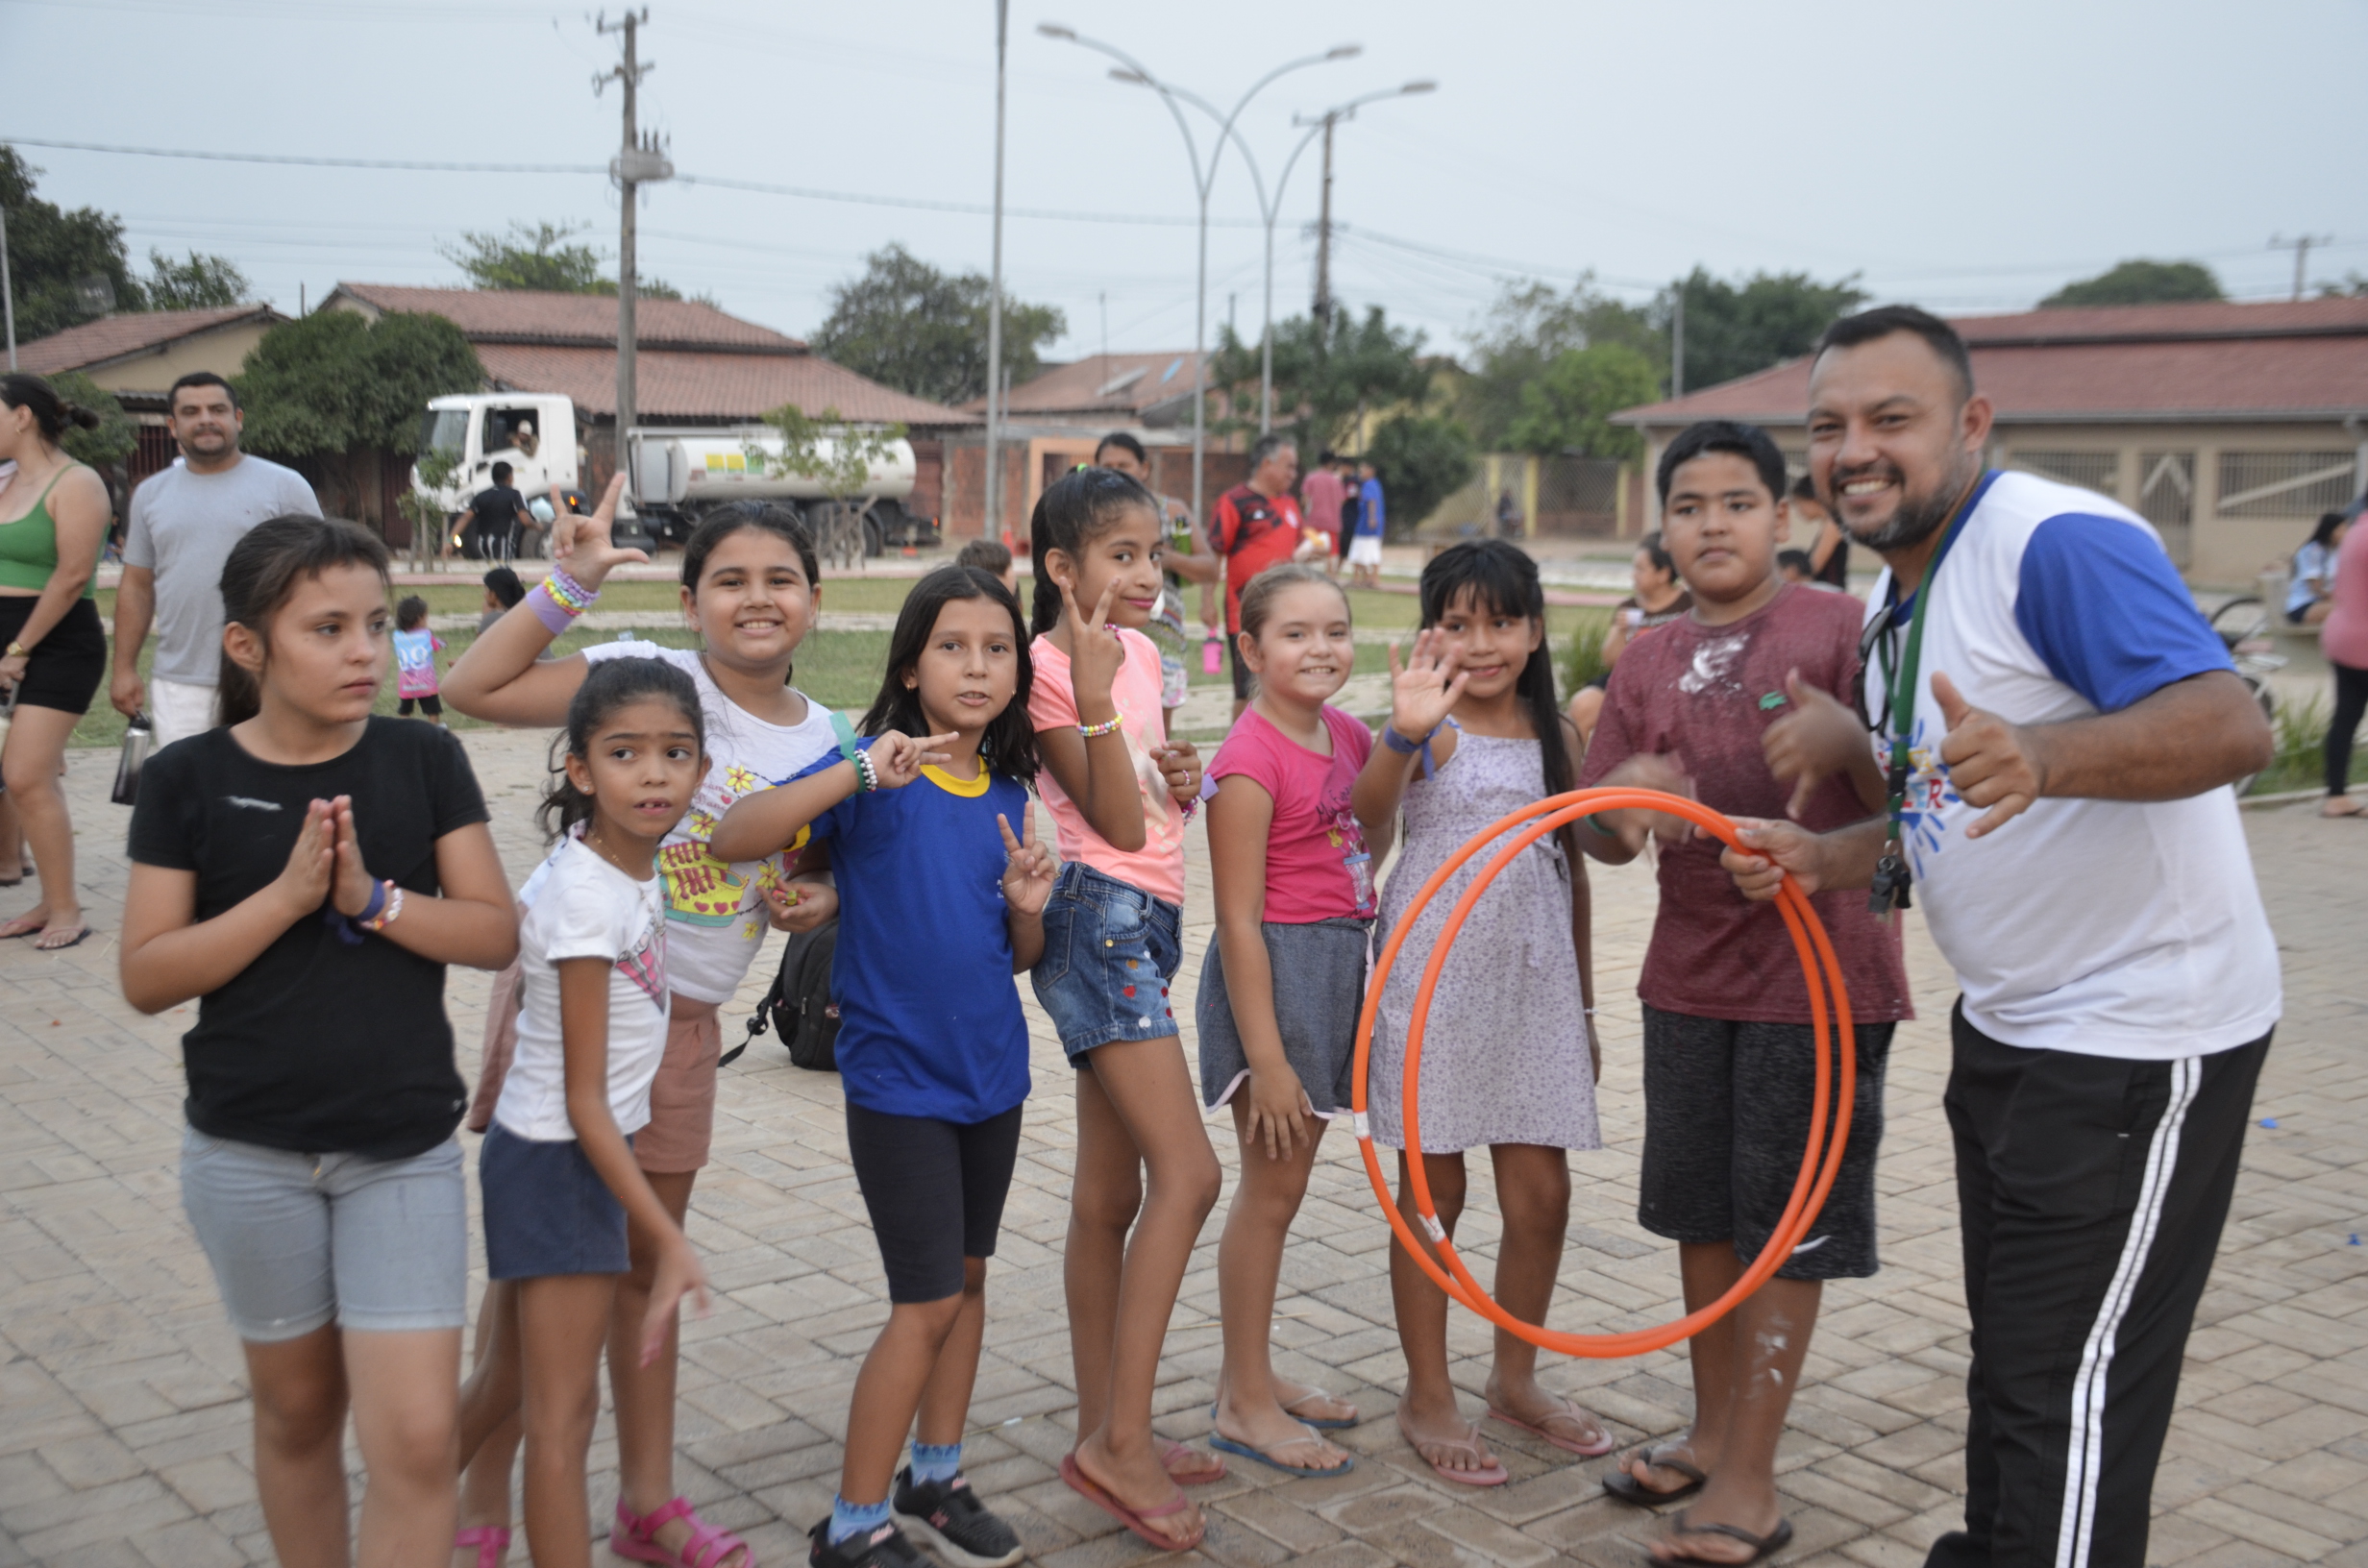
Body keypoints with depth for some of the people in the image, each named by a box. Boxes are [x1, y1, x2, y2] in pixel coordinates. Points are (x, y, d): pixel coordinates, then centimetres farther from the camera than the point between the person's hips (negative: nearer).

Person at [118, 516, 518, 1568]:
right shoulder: (188, 780, -5)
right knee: (298, 1407, 17)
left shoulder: (425, 761, -2)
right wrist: (288, 895, -19)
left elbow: (496, 934, -5)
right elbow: (146, 978, -8)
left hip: (404, 1148, 0)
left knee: (415, 1438, -6)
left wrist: (374, 898, -20)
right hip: (249, 1152, 0)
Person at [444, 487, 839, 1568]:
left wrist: (819, 900, -4)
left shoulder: (820, 737, 3)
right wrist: (567, 586, -29)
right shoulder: (649, 676, -14)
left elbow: (809, 865, 18)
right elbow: (474, 689, -22)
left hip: (684, 1020, 5)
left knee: (647, 1260, 18)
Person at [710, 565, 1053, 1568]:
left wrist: (1028, 905, -9)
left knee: (967, 1280, 16)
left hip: (992, 1071, 6)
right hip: (898, 1077, -6)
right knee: (928, 1302, -3)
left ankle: (935, 1478, 34)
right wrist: (863, 775, -38)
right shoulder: (873, 772, -13)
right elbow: (732, 838, -28)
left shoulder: (1007, 794, 5)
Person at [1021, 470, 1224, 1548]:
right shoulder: (1050, 667, -11)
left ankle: (1104, 1429, 21)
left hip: (1142, 924, 9)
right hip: (1099, 917, -9)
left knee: (1109, 1193, 12)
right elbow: (1117, 823, -15)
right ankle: (1120, 1440, -8)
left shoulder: (1137, 651, 14)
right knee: (1187, 1171, -15)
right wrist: (1093, 692, -24)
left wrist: (1182, 780, 2)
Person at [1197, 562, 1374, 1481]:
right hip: (1274, 968, -8)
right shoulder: (1251, 761, -17)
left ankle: (1250, 1377, 30)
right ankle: (1245, 1405, 15)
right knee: (1272, 1188, 1)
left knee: (1284, 1181, 16)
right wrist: (1265, 1056, -19)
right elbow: (1239, 921, -18)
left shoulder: (1347, 737, 7)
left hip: (1340, 963, 8)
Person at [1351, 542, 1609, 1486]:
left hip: (1534, 984, 5)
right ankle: (1427, 1398, 21)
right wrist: (1405, 733, -48)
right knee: (1433, 1193, 5)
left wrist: (1583, 1003, 18)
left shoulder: (1557, 736, 8)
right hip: (1435, 983, -5)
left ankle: (1515, 1380, 29)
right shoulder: (1436, 730, -9)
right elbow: (1367, 816, -29)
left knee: (1541, 1194, 8)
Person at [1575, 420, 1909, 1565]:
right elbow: (1599, 832, 6)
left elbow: (1899, 798, -10)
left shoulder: (1841, 627, -6)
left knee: (1783, 1223, 1)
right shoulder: (1648, 663, 8)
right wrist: (1628, 804, -17)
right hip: (1690, 974, 5)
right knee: (1700, 1210, 14)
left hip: (1819, 969, -5)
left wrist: (1845, 736, -31)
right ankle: (1713, 1429, 31)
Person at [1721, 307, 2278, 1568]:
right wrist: (1826, 860, 1)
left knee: (2069, 1386, -1)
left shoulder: (2057, 542, -21)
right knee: (2009, 1354, 22)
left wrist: (2042, 756, -50)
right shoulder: (1891, 600, 9)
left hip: (2137, 1038, -9)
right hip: (2008, 1027, 10)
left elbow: (2231, 725, -33)